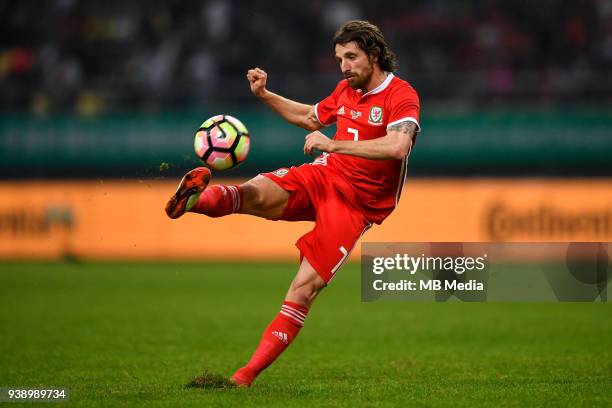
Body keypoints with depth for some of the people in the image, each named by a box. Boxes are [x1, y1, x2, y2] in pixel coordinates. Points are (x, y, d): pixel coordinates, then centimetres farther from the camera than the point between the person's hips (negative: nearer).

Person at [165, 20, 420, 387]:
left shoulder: (401, 95, -12)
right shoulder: (346, 89, 11)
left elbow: (398, 147, -31)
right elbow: (311, 117, 32)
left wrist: (334, 145, -29)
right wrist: (264, 95, 21)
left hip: (357, 203, -6)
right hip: (323, 176, 6)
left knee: (306, 286, -14)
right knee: (257, 193, -29)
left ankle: (249, 373, -12)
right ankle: (197, 199, -55)